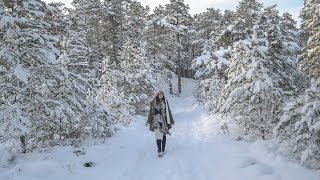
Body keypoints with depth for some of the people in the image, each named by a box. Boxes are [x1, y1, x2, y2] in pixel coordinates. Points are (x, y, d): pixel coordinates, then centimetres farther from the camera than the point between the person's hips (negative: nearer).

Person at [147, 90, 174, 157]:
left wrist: (171, 121, 10)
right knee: (158, 136, -10)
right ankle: (159, 151, -6)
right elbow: (150, 112, 5)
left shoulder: (165, 102, 4)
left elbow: (168, 112, 9)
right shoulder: (153, 103, -1)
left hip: (164, 121, 2)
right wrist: (149, 122, 3)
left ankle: (163, 149, 21)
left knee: (164, 135, 9)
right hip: (156, 121, -2)